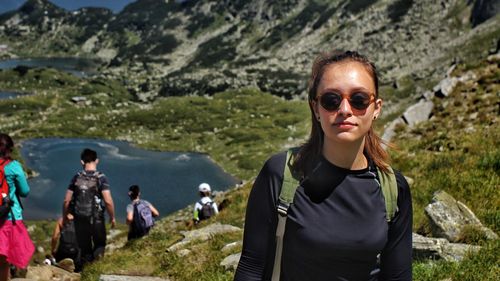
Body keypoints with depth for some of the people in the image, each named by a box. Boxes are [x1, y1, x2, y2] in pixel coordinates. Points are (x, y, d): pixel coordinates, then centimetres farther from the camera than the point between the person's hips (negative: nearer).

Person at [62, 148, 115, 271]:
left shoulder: (76, 177, -1)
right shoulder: (101, 178, -9)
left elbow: (67, 201, 0)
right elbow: (108, 201, -15)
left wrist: (64, 217, 14)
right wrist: (112, 217, -1)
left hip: (80, 219, 3)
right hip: (97, 219, -2)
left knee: (84, 249, 15)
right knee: (99, 245, 16)